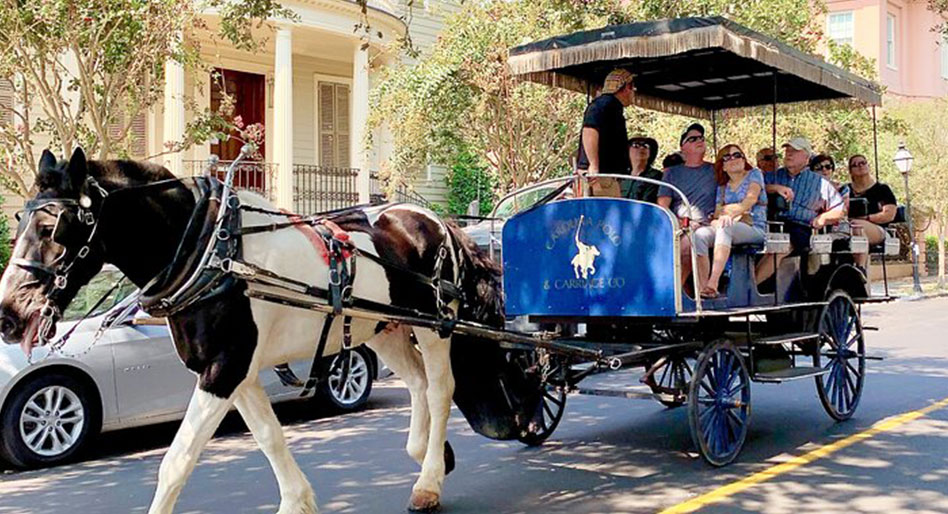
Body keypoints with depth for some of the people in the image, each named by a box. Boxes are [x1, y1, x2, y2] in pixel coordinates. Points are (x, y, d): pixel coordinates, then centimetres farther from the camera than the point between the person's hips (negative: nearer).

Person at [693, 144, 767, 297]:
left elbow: (751, 199, -11)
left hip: (755, 228, -4)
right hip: (731, 229, 5)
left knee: (725, 228, -37)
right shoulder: (722, 187, 20)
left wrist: (731, 213, -27)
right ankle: (702, 287, -34)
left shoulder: (754, 174, 8)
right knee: (700, 234, -26)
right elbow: (717, 212, 11)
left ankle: (713, 283, -48)